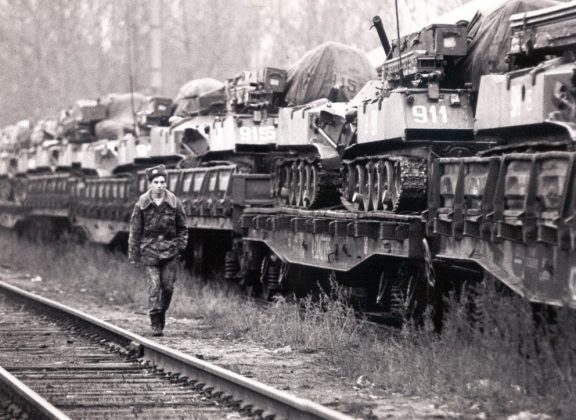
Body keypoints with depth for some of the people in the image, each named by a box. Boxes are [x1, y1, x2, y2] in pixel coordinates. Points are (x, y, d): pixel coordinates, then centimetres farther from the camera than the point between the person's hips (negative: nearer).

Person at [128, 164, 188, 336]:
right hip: (150, 250, -2)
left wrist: (181, 245, 1)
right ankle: (155, 324, -2)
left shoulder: (174, 202, 0)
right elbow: (135, 230, 2)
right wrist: (133, 254, 2)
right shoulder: (142, 204, -3)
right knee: (154, 288, -7)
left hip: (170, 251, 2)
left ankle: (162, 314, 27)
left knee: (168, 287, 4)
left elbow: (182, 227, 10)